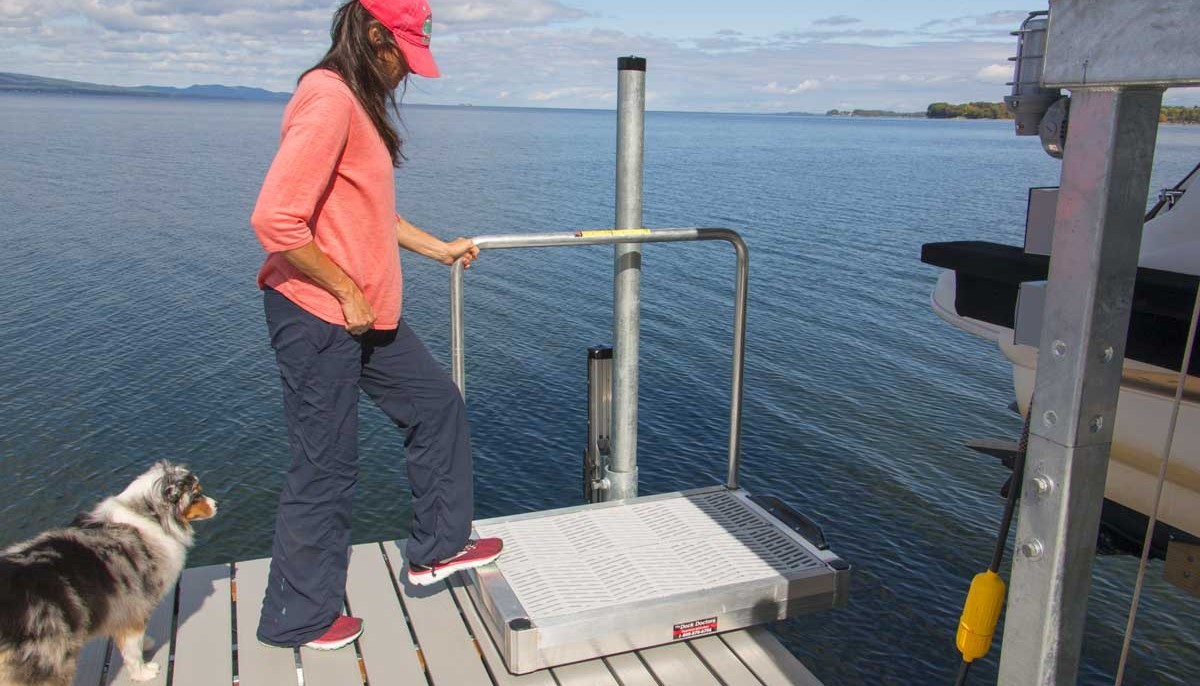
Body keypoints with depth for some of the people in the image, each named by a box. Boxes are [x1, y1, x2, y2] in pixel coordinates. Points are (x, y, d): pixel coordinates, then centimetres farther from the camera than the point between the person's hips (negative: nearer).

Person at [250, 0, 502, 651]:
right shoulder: (328, 99, -19)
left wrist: (437, 248, 22)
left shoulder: (359, 102, 13)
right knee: (326, 471, 2)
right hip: (317, 313, -10)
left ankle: (438, 547, 31)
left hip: (363, 313, 10)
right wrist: (347, 291, -19)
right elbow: (275, 220, -27)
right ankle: (298, 618, 22)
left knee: (437, 404, 17)